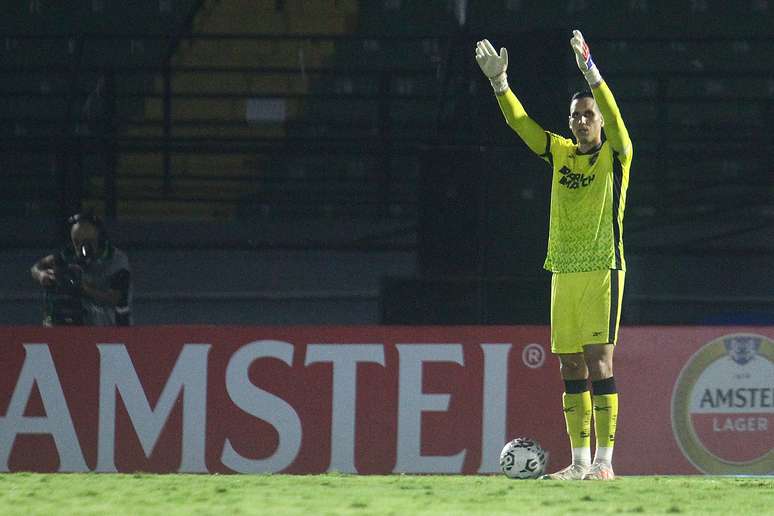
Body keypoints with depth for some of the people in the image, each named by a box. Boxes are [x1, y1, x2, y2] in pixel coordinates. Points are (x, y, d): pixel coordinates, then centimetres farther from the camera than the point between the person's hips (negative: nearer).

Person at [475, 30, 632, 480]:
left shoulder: (615, 154, -1)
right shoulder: (561, 153, 13)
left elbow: (612, 116, -19)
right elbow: (521, 123, 8)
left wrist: (591, 72, -32)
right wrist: (499, 80, -6)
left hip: (602, 269, -6)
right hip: (565, 271, 6)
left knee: (599, 362, -11)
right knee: (571, 369, 6)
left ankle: (605, 461, -12)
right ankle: (580, 462, 10)